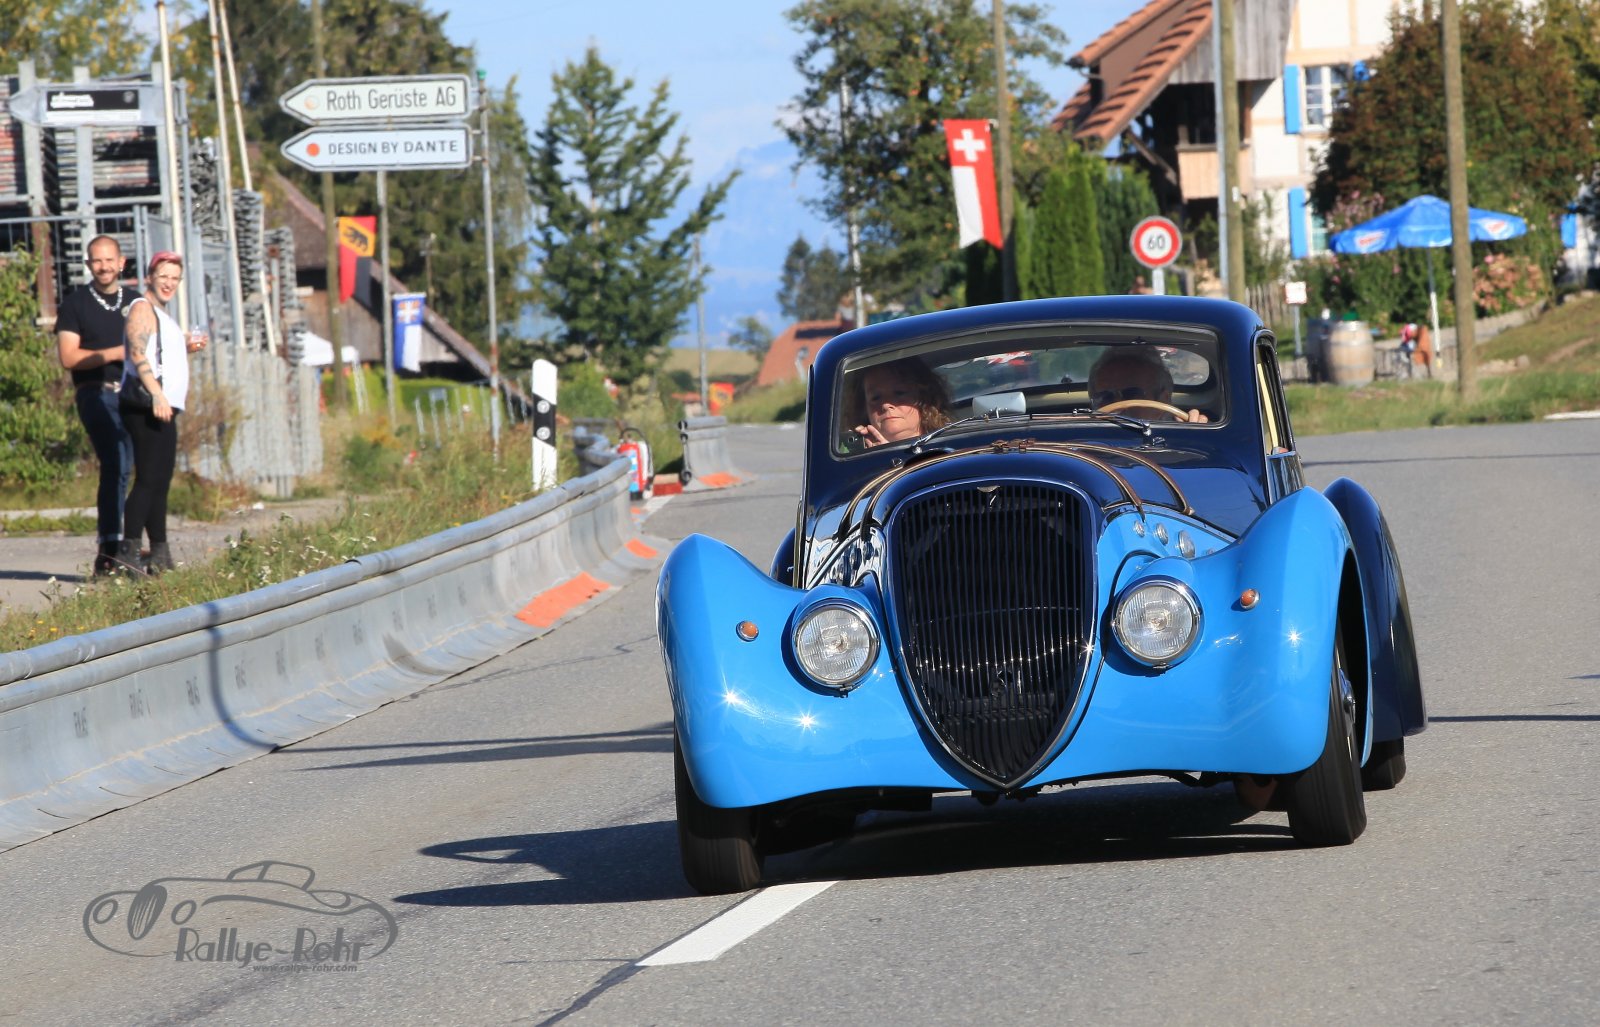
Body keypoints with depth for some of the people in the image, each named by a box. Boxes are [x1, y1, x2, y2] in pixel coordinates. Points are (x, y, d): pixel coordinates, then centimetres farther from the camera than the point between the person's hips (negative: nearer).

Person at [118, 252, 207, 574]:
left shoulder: (161, 315, 25)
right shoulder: (142, 309, -5)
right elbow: (137, 354, -17)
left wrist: (187, 348, 15)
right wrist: (156, 394, -27)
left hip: (163, 409, 10)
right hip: (146, 407, -10)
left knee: (160, 482, 10)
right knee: (148, 479, -16)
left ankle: (160, 555, 13)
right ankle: (128, 550, -20)